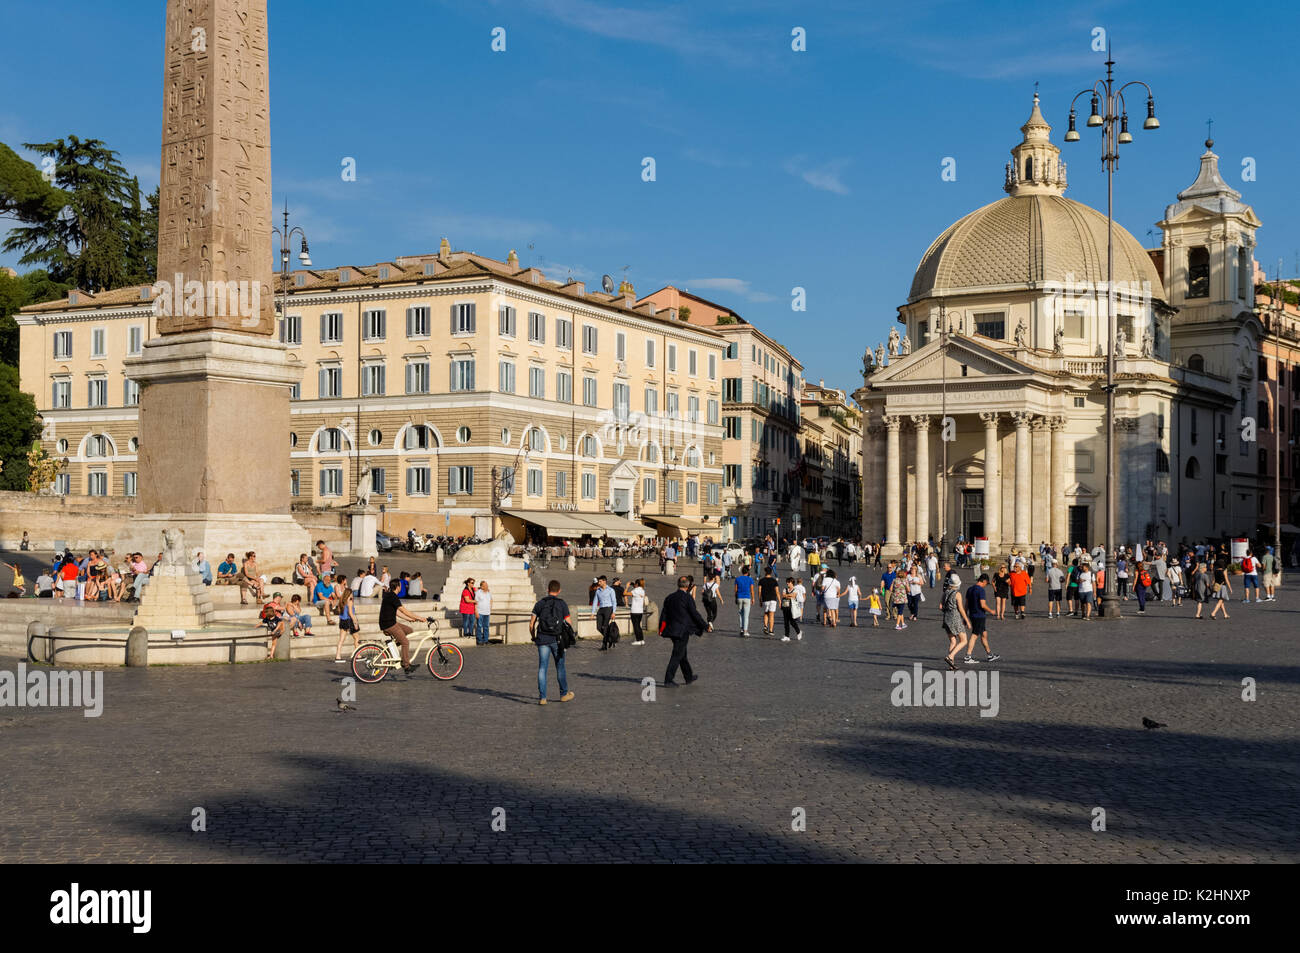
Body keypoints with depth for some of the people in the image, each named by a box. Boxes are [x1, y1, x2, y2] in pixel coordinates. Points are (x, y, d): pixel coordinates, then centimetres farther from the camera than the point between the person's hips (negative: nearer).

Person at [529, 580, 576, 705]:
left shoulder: (540, 604, 3)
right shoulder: (562, 604, -1)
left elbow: (531, 623, 1)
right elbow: (569, 623, -3)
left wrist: (534, 638, 14)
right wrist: (570, 622, 20)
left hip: (542, 639, 1)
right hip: (557, 640, -1)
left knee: (542, 668, 3)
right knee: (560, 667, 13)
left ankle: (542, 697, -3)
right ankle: (564, 694, 25)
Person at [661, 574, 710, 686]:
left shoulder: (669, 598, 7)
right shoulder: (688, 598, -12)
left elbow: (664, 614, 7)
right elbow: (695, 614, -11)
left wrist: (661, 629, 9)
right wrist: (706, 626, -1)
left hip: (672, 629, 7)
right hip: (683, 631, -7)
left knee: (682, 654, 19)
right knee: (677, 655, -3)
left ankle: (689, 677, 32)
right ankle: (668, 680, -6)